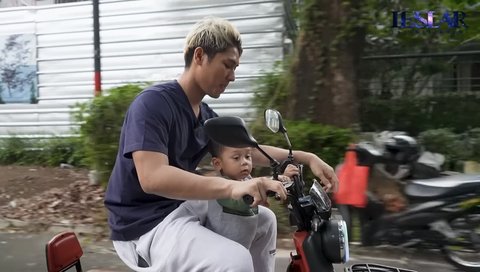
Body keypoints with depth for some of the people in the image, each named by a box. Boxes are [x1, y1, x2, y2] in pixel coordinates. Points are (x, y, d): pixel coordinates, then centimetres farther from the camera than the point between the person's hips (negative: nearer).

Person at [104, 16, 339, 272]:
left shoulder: (206, 115, 7)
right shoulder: (153, 102, -19)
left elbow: (250, 150, 15)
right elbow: (152, 177, -33)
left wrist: (306, 157, 5)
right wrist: (232, 187, -42)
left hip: (181, 206, 9)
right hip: (145, 225, -8)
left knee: (264, 220, 16)